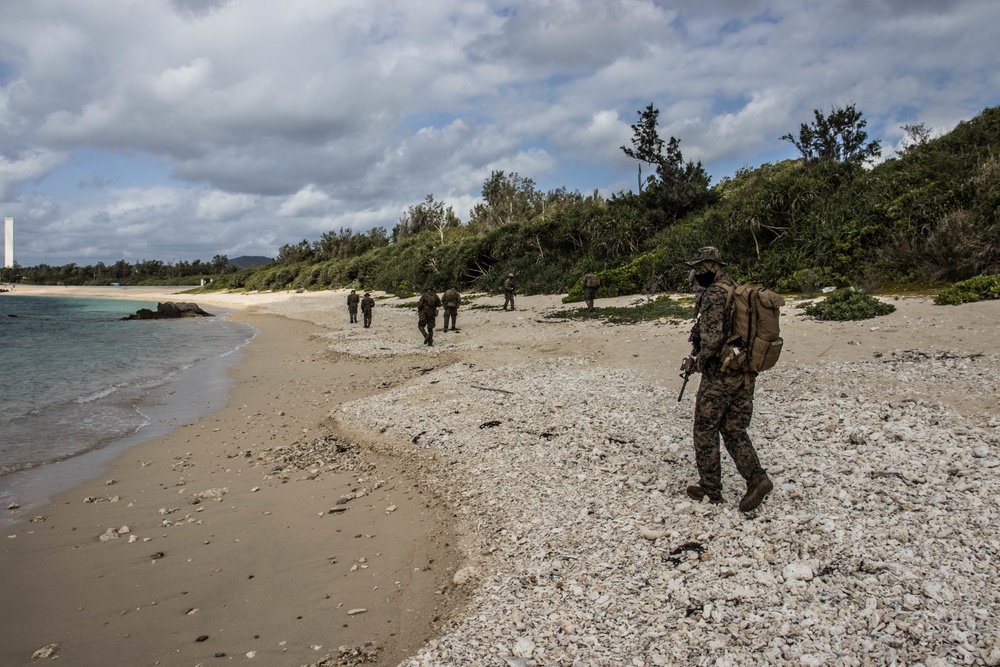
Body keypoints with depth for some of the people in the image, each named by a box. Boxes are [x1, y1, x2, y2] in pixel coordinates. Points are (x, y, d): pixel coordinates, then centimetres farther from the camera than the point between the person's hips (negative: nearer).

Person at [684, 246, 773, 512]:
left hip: (720, 374, -8)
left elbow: (712, 338, -27)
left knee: (706, 432, 6)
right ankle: (757, 478, 0)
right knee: (735, 430, 15)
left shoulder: (714, 294, -16)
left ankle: (710, 491, 14)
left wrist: (700, 361, -8)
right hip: (746, 374, 8)